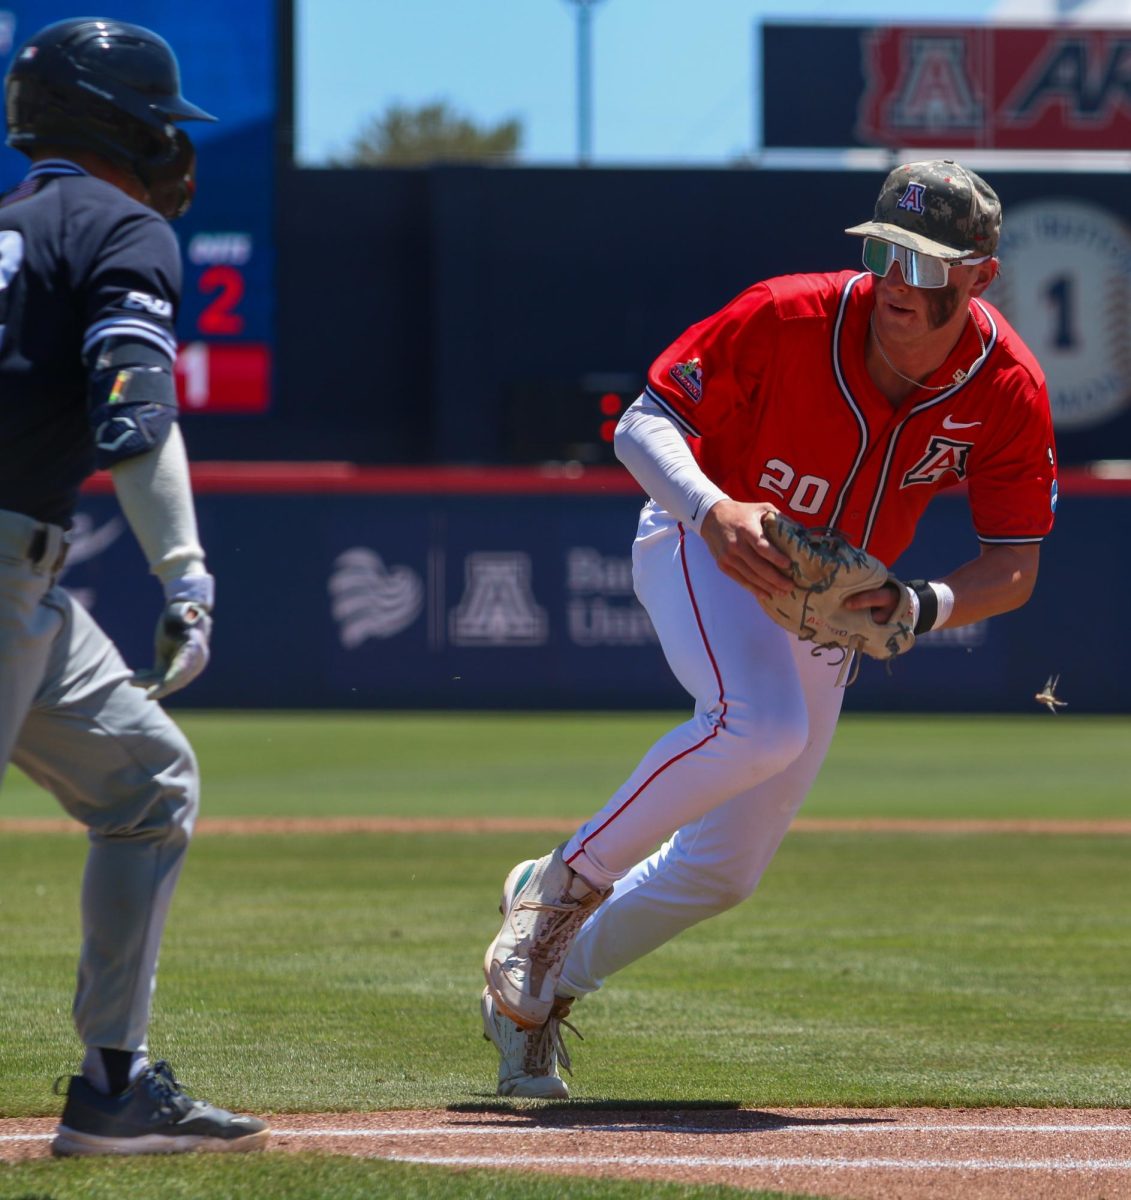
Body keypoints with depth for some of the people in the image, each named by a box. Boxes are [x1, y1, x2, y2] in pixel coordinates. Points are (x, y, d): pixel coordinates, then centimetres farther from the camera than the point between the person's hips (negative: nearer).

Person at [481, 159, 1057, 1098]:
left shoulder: (1009, 392, -18)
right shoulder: (790, 319, -26)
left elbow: (1013, 570, -13)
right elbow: (644, 422, -22)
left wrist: (917, 608, -33)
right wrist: (712, 510, -42)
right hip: (703, 548, -5)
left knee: (728, 870, 6)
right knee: (759, 721, -36)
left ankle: (541, 988, 28)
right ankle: (566, 883, -15)